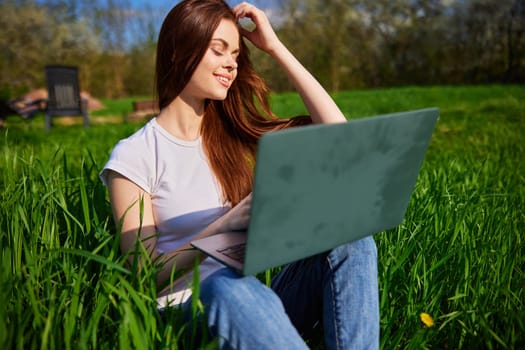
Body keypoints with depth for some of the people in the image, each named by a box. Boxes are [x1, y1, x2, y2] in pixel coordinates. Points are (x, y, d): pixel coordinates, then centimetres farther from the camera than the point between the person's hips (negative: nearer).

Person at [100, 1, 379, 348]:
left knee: (348, 235, -22)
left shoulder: (234, 133, 8)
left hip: (249, 306, 5)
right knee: (228, 287, -39)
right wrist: (228, 223, -25)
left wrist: (276, 47, 1)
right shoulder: (134, 155, -5)